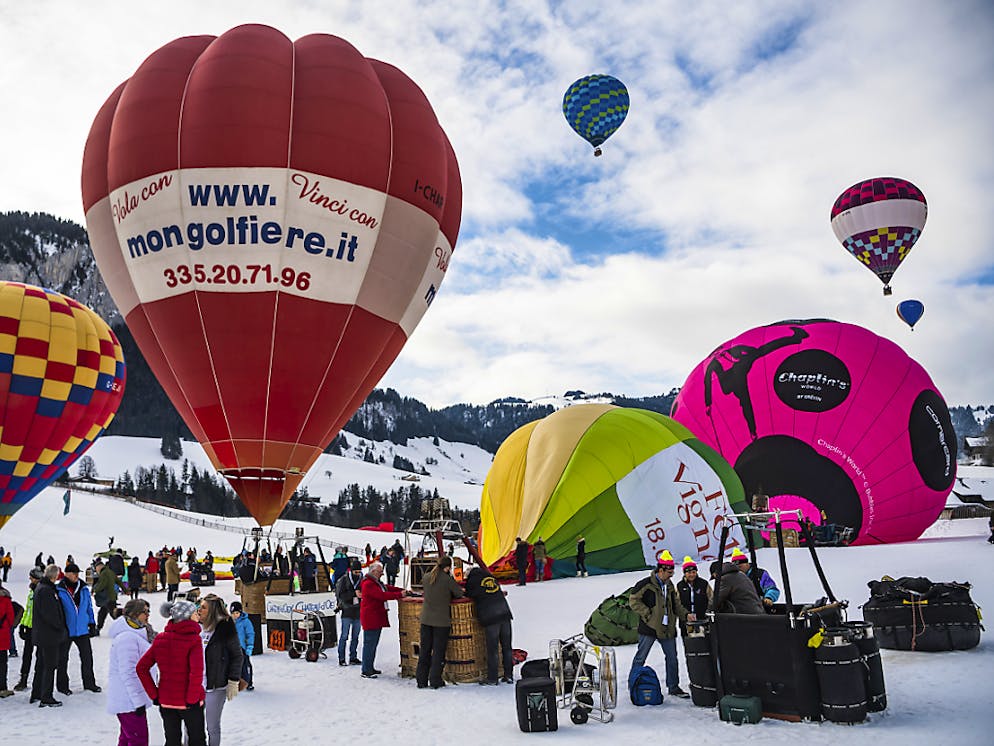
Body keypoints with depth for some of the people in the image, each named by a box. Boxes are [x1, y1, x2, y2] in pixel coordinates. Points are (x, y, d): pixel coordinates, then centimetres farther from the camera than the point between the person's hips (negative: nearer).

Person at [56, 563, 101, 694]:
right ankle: (62, 685, 24)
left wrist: (91, 622, 9)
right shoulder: (59, 590, -11)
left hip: (82, 629, 4)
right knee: (63, 658, 10)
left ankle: (89, 682, 21)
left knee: (87, 656, 9)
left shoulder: (83, 588, 3)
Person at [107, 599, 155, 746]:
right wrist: (138, 701, -22)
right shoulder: (127, 638, -22)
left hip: (129, 699, 11)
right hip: (129, 701, -11)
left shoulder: (136, 633, 11)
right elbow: (128, 673, -24)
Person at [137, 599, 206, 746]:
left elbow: (141, 668, 0)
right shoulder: (194, 639, -18)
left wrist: (154, 695, 3)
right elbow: (196, 673, -27)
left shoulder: (160, 638, -1)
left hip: (166, 702, 5)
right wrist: (192, 699, -14)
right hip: (190, 703, -4)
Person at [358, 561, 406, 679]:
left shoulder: (377, 582, 18)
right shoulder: (368, 584, -18)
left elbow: (388, 588, 17)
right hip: (370, 619, -11)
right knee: (369, 644, -6)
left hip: (377, 618, 11)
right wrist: (400, 595, -22)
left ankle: (370, 667, 25)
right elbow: (382, 595, -25)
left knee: (373, 644, 16)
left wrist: (403, 591, 4)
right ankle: (365, 671, -1)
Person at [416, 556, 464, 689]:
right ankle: (435, 681, 8)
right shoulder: (448, 579, -12)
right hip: (442, 620, -4)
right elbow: (459, 594, -3)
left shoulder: (426, 578, 3)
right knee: (438, 651, 5)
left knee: (424, 650, 12)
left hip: (426, 619, 4)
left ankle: (421, 680, 15)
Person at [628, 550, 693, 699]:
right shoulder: (646, 584, -12)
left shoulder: (669, 585, 11)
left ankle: (673, 686, 22)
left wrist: (685, 615, 1)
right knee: (640, 658, 1)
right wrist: (647, 614, -13)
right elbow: (633, 600, -11)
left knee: (672, 657, 9)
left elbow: (676, 604, 18)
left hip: (667, 629, 7)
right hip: (649, 628, -7)